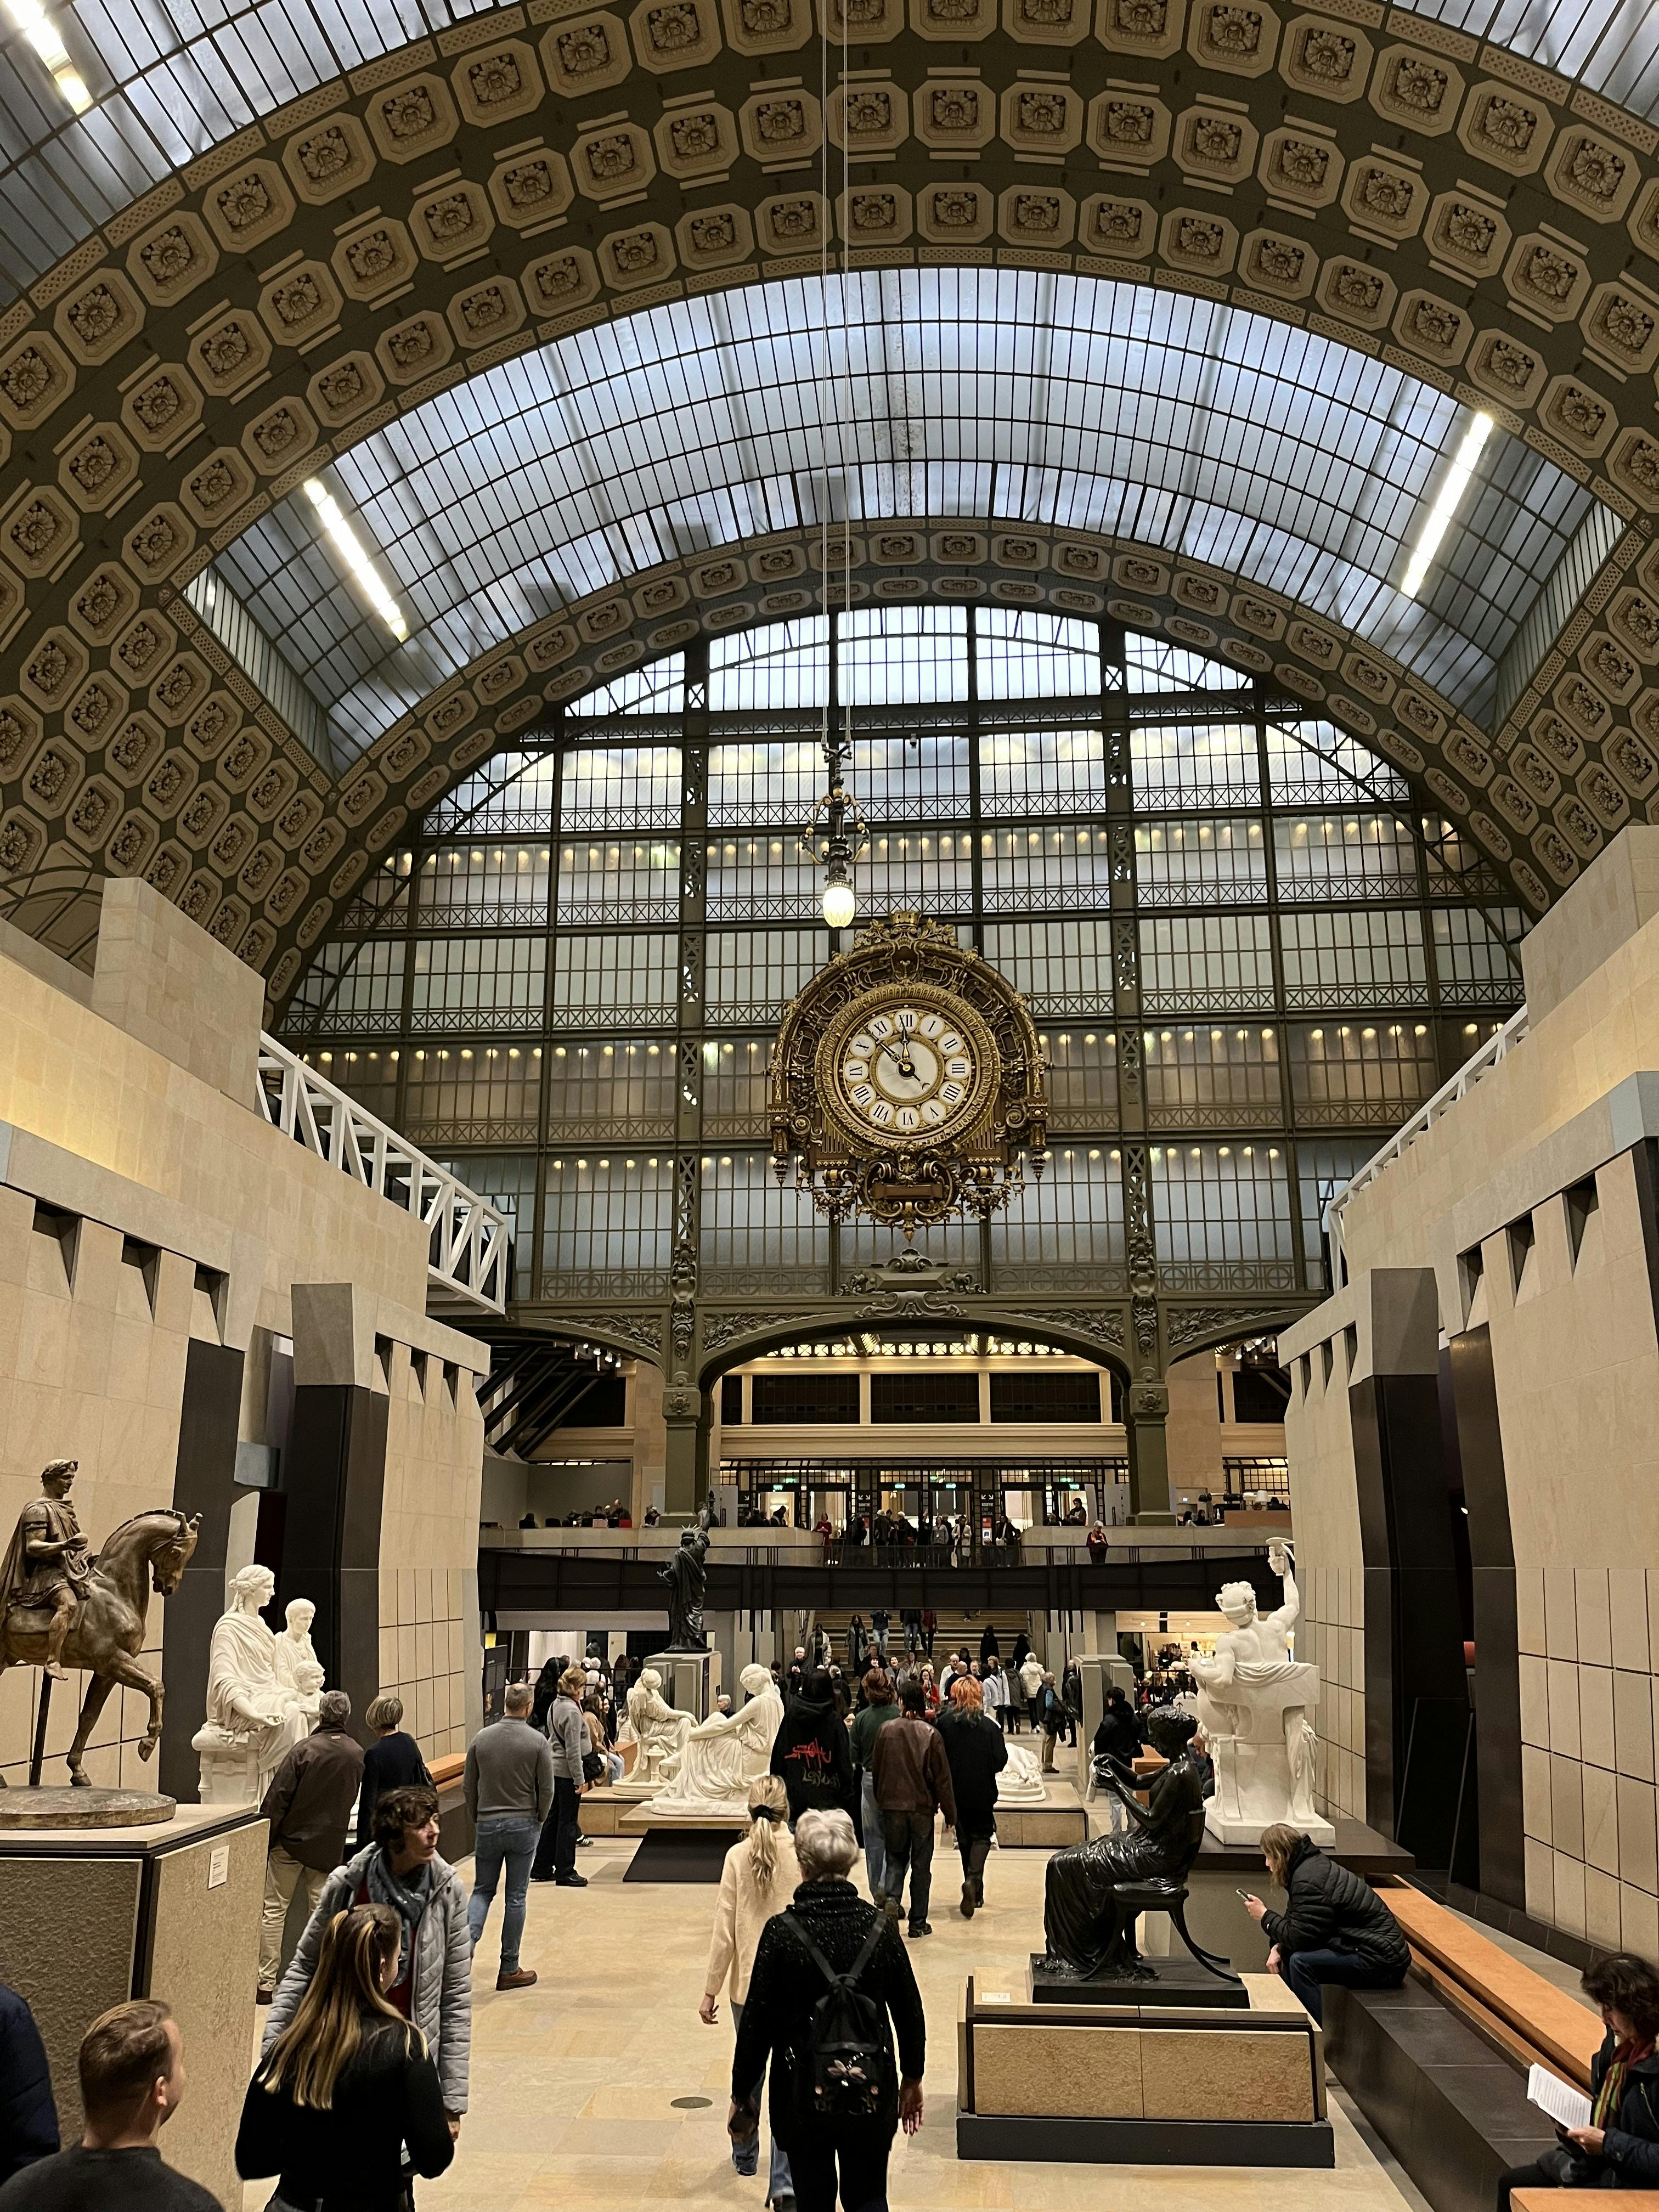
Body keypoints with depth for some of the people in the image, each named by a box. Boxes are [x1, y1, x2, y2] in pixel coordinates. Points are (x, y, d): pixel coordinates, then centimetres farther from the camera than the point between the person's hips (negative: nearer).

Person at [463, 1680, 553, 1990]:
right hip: (523, 1825, -2)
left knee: (482, 1891, 17)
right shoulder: (538, 1741, -10)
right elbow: (547, 1790, -8)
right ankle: (509, 1970, 13)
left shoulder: (481, 1738, -2)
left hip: (487, 1825, 2)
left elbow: (468, 1786, 3)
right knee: (516, 1897, 7)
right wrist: (539, 1821, 8)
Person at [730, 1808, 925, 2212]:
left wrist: (743, 2093, 1)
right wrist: (912, 2079, 14)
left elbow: (757, 2021, -12)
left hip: (803, 2092, -2)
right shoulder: (878, 1927, -9)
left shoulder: (781, 1932, -16)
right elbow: (909, 2011, 0)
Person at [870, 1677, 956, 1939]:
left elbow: (876, 1769, 4)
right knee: (921, 1864, 10)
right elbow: (942, 1776, -8)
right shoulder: (930, 1733, -11)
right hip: (922, 1807, -1)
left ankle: (890, 1898, -10)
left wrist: (880, 1800, 19)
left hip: (892, 1805, 1)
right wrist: (949, 1812, 0)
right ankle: (918, 1922, 14)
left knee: (895, 1857, 16)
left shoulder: (887, 1730, -6)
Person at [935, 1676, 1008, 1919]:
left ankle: (975, 1892, 25)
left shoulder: (944, 1724, -11)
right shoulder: (989, 1726, -12)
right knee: (982, 1835, 11)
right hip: (982, 1792, -2)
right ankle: (974, 1879, -16)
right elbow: (1000, 1762, -10)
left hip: (956, 1792, 2)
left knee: (964, 1837, 17)